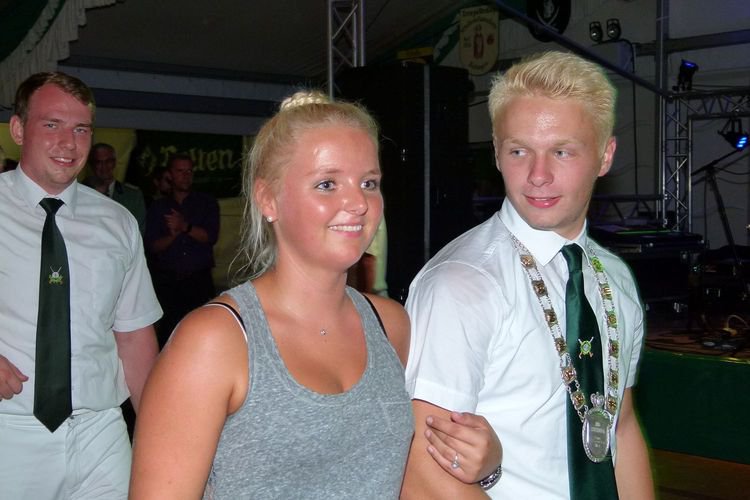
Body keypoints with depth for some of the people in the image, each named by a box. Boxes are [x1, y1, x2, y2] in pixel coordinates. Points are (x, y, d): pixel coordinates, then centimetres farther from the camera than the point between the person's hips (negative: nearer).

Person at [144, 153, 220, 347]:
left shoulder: (207, 202, 13)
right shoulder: (158, 207, 15)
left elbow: (211, 236, 0)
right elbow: (152, 246, 5)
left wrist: (185, 227, -13)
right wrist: (173, 234, -11)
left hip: (199, 280, -1)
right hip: (168, 282, 1)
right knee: (168, 331, -9)